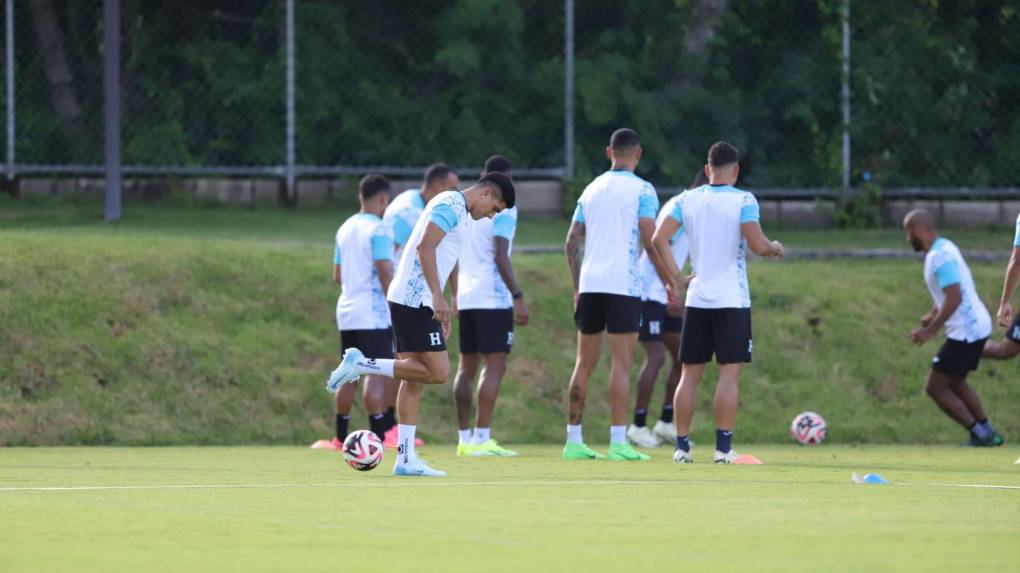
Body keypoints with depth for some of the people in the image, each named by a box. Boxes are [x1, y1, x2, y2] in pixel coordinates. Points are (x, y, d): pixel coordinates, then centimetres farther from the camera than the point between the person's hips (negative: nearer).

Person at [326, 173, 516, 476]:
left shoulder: (455, 209, 23)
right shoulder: (452, 205, -8)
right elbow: (425, 247, -20)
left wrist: (442, 312, 27)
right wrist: (438, 298, -22)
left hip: (409, 301, 11)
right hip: (415, 300, -11)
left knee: (414, 379, 7)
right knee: (437, 372, -12)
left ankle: (406, 459, 5)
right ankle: (361, 364, -11)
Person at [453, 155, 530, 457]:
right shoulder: (503, 209, -7)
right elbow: (500, 256, -16)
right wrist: (518, 296, -15)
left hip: (465, 297, 7)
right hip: (493, 298, -7)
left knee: (467, 367, 10)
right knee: (494, 366, -6)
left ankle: (464, 438, 8)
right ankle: (481, 438, -13)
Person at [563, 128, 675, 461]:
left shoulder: (592, 189, 15)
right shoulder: (641, 190, -2)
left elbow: (571, 243, 14)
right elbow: (651, 242, -9)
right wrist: (670, 283, -2)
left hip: (589, 284, 5)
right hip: (623, 284, -5)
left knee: (584, 365, 10)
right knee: (621, 365, -6)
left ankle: (573, 441, 11)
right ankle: (618, 443, -10)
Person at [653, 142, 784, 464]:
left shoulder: (687, 200, 5)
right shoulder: (743, 201, -7)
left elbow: (659, 239, -3)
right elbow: (757, 245, -16)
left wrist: (675, 277, 3)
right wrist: (775, 248, 5)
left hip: (697, 299, 4)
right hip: (732, 301, -4)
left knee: (690, 374, 8)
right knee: (730, 374, -2)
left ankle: (682, 446, 7)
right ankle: (723, 447, -8)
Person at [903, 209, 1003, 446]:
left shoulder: (940, 256, -20)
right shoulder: (942, 248, 12)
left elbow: (954, 298, -27)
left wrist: (931, 330, -22)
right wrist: (934, 316, 13)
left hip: (965, 332, -10)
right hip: (977, 326, 10)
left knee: (935, 387, -3)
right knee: (955, 383, 23)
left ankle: (980, 435, -3)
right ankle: (987, 434, 23)